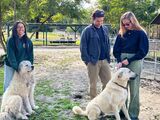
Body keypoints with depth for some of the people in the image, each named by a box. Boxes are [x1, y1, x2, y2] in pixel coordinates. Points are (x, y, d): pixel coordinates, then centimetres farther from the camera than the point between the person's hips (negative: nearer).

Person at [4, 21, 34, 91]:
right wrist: (16, 67, -24)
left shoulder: (28, 41, 2)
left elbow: (30, 55, 4)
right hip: (10, 67, -3)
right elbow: (10, 56, -16)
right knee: (8, 85, 3)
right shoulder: (11, 40, -10)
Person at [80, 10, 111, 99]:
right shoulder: (87, 30, -8)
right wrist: (87, 60, -10)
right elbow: (83, 47, -7)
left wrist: (108, 57, 10)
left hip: (104, 61, 5)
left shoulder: (105, 29, 9)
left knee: (108, 82, 9)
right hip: (93, 61, -5)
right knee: (93, 84, 5)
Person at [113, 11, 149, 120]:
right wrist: (119, 61, -7)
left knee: (134, 89, 0)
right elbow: (116, 49, 8)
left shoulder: (141, 33, -5)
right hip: (122, 62, 4)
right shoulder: (121, 34, 7)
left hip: (134, 62, -4)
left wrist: (129, 60, -12)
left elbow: (143, 51, -8)